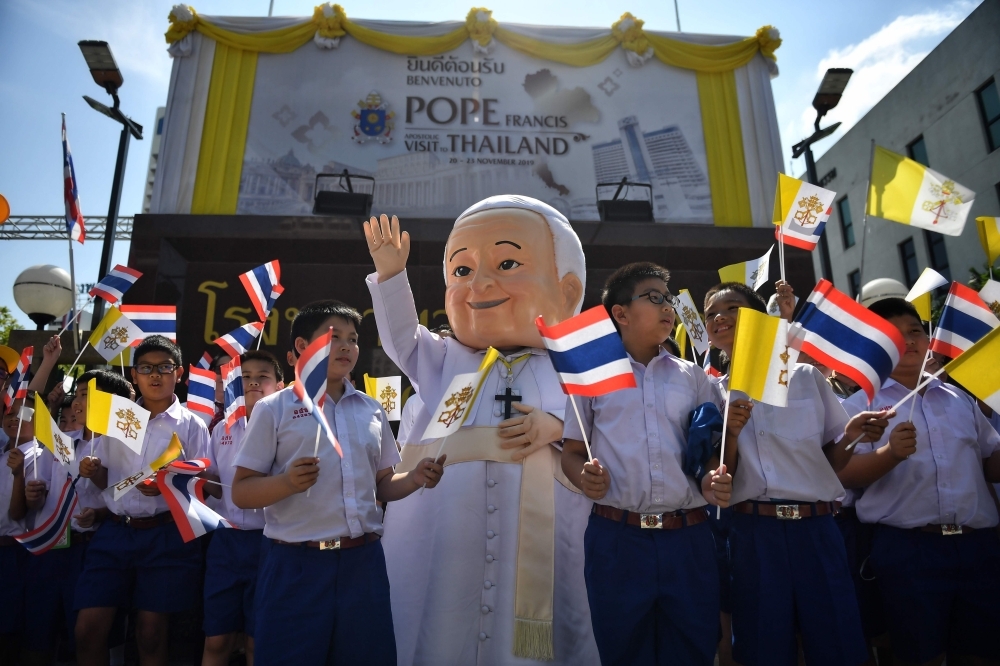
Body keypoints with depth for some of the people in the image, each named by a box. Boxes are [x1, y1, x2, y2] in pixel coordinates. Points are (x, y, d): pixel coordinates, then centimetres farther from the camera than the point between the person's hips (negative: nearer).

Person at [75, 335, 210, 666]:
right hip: (114, 531, 4)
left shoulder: (191, 425, -2)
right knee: (88, 628, 2)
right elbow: (105, 480, 16)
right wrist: (93, 472, -6)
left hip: (166, 536, -3)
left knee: (150, 633, 5)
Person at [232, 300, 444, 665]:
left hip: (364, 563, 4)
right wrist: (288, 482, -23)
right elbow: (241, 492, -3)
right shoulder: (274, 409, -3)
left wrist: (414, 479, -5)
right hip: (297, 566, -3)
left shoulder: (373, 411, 9)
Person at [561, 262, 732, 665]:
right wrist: (584, 477, -15)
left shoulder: (693, 377, 11)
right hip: (616, 539, -2)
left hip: (689, 538, 2)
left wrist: (712, 480, -8)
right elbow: (572, 453, 7)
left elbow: (712, 451, 14)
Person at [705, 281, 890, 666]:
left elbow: (831, 461, 9)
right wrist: (730, 432, -15)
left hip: (816, 529, 1)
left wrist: (850, 435, -11)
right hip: (753, 534, -1)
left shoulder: (807, 376, 7)